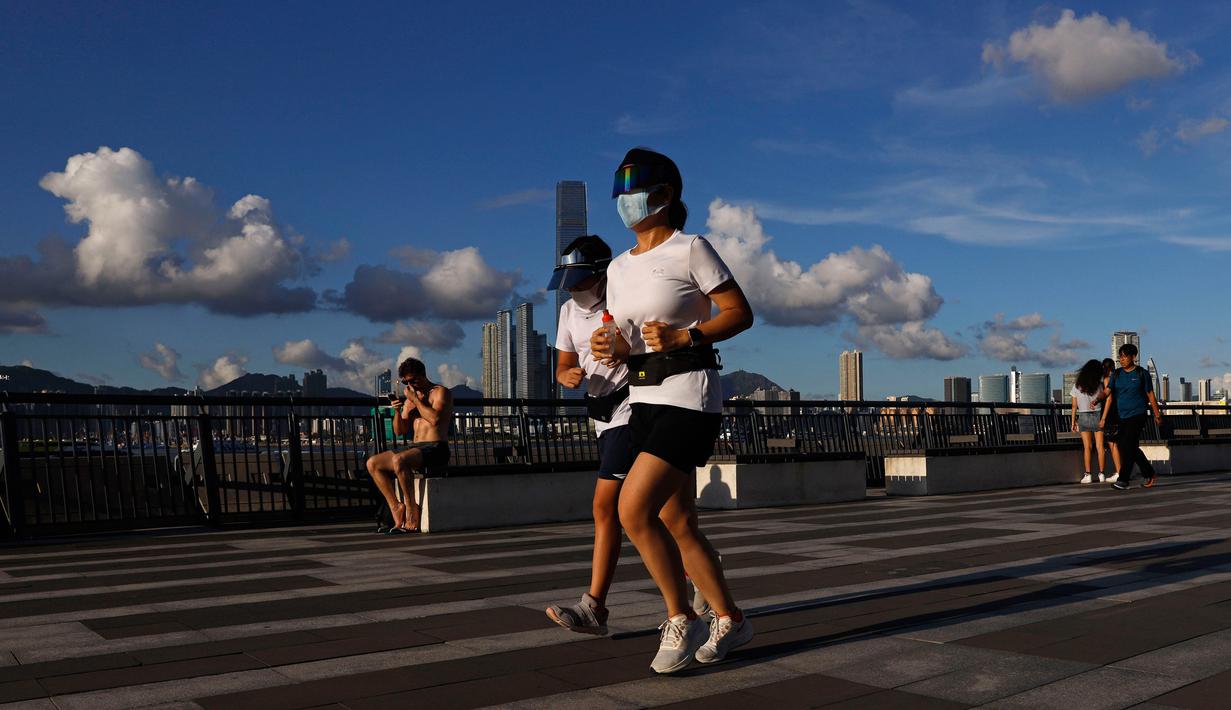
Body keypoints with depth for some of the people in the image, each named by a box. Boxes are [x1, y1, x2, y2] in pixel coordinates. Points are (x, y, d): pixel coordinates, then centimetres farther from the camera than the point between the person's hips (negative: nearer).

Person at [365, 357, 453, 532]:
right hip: (415, 447, 8)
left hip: (436, 448, -8)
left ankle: (411, 508, -22)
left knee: (398, 460, -34)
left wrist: (415, 399, -10)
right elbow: (400, 432, 17)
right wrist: (397, 411, -1)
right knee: (372, 463, -7)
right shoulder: (410, 399, 22)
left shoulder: (440, 392, 1)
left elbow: (435, 419, -19)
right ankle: (395, 506, -9)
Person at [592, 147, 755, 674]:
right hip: (643, 401, 8)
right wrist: (609, 348, -6)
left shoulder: (691, 249, -6)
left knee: (634, 510, -17)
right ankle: (730, 621, 26)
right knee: (677, 524, 9)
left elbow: (741, 313, -7)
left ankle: (682, 621, 2)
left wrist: (686, 336, -20)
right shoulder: (619, 268, 14)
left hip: (689, 397, -7)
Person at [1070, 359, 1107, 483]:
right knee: (1100, 446, 5)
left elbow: (1074, 406, 1)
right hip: (1097, 416, 0)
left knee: (1087, 447, 1)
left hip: (1083, 417, 0)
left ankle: (1088, 474, -5)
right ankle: (1101, 473, 5)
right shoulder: (1099, 385, -5)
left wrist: (1073, 421, 6)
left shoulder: (1077, 386, -1)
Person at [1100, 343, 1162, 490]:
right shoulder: (1116, 374, 8)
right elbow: (1109, 395, 2)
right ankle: (1150, 474, 28)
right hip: (1122, 417, 5)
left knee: (1127, 446, -14)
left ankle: (1123, 480, -14)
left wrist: (1157, 415, 7)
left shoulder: (1142, 374, -2)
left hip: (1137, 415, -5)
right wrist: (1104, 418, -4)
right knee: (1132, 448, 11)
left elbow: (1151, 396, 4)